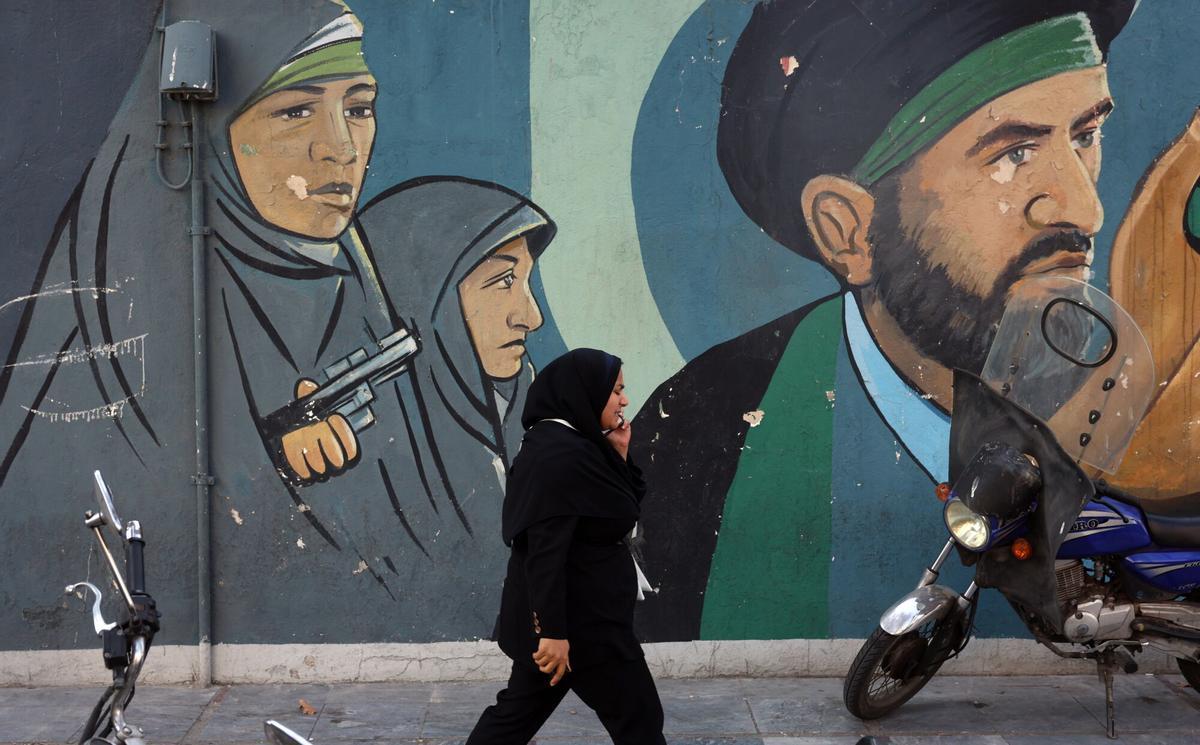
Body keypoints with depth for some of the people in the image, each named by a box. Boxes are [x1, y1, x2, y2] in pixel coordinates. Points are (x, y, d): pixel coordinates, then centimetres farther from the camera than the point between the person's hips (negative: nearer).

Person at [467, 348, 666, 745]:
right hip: (580, 620, -10)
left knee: (518, 710, 18)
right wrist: (553, 630, -27)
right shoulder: (561, 455, -22)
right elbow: (545, 550, -26)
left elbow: (622, 512, 16)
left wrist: (619, 454, 3)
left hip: (564, 614, 10)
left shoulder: (566, 446, 9)